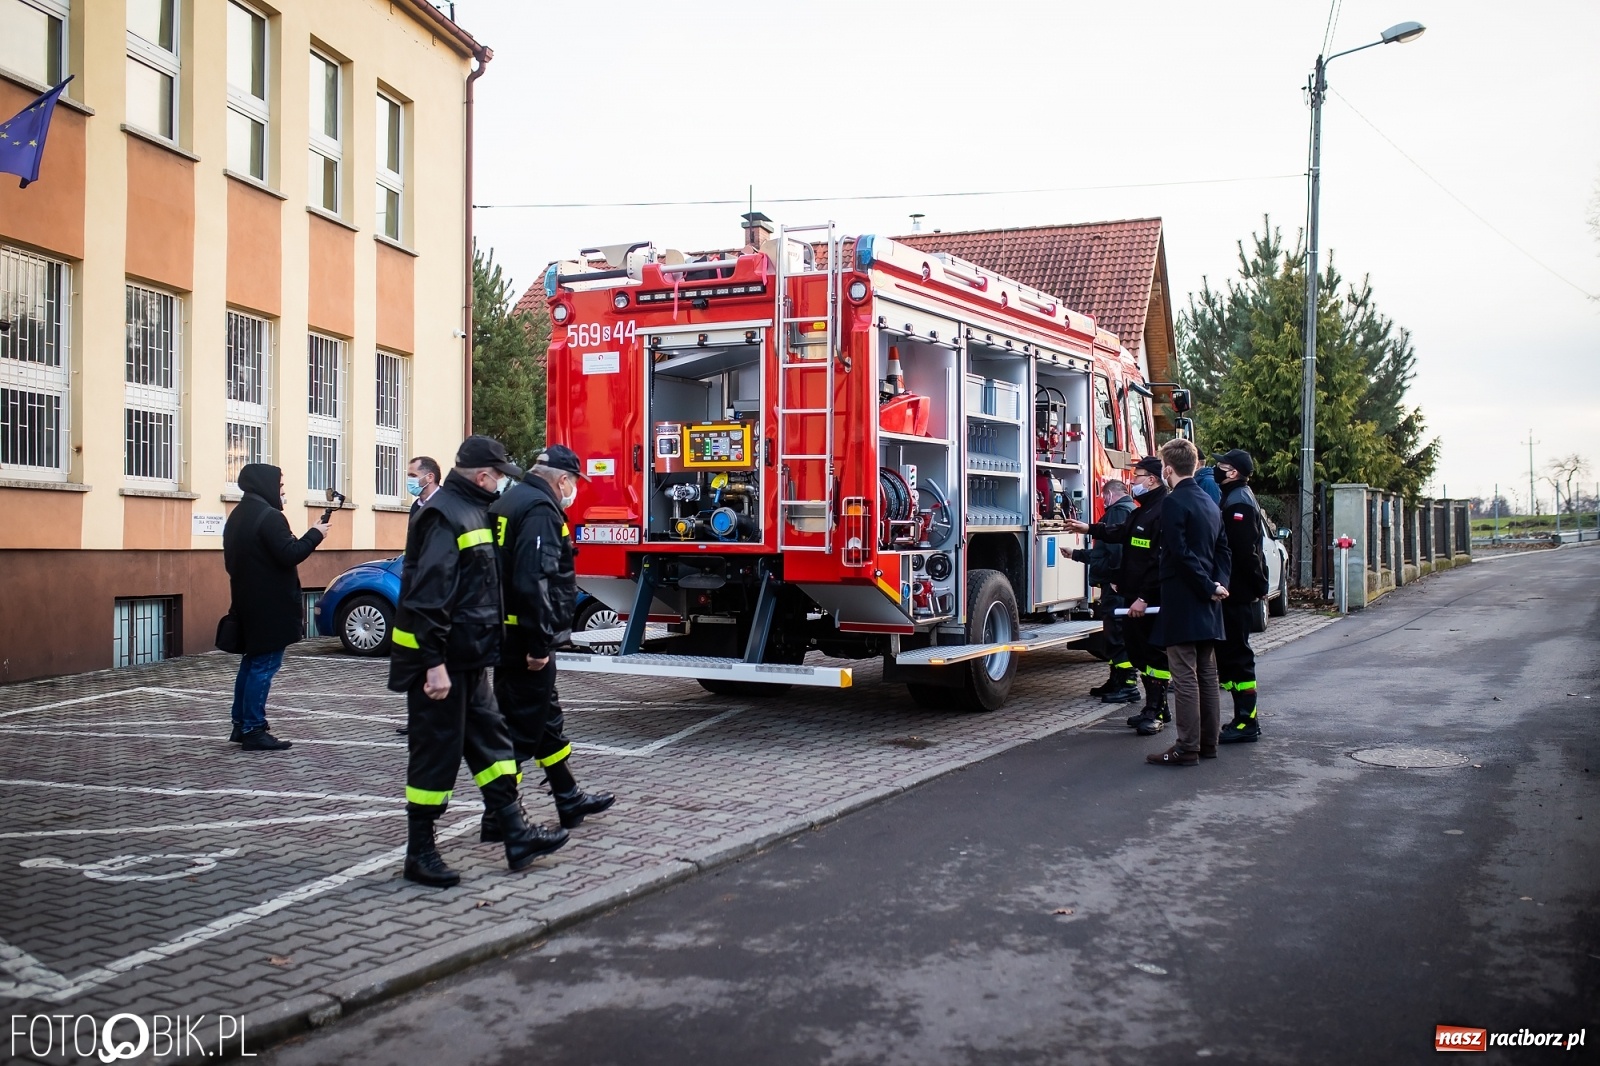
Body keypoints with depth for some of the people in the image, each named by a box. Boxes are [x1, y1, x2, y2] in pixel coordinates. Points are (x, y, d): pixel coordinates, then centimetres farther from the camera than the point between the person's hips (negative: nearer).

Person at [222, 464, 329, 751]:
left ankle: (241, 725, 22)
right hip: (270, 605, -10)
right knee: (264, 666, -5)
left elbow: (231, 561, 17)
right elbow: (289, 555, -23)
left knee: (251, 662, 17)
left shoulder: (237, 516, 12)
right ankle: (253, 730, -2)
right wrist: (315, 534, -12)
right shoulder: (269, 516, -18)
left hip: (247, 602, 10)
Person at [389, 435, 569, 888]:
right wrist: (434, 664, -26)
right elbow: (428, 597, -25)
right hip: (440, 661, -10)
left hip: (467, 660, 10)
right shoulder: (446, 515, -18)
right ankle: (419, 853, 11)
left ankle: (515, 835, 18)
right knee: (436, 753, -1)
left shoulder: (471, 511, 14)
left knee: (490, 741, 12)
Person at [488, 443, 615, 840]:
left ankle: (570, 801, 30)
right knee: (522, 727, -2)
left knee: (547, 718, 19)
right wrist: (539, 643, -23)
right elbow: (534, 581, -26)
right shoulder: (540, 511, -16)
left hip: (506, 634, 11)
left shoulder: (509, 502, 15)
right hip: (524, 640, -11)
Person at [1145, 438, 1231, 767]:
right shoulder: (1209, 503, 14)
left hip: (1182, 604, -9)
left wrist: (1209, 588, -13)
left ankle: (1187, 748, -3)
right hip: (1207, 606, 9)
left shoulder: (1174, 503, -13)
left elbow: (1180, 554, -19)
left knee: (1185, 677, -6)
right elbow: (1223, 551, 14)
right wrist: (1218, 585, 1)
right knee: (1206, 674, 13)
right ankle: (1208, 742, 20)